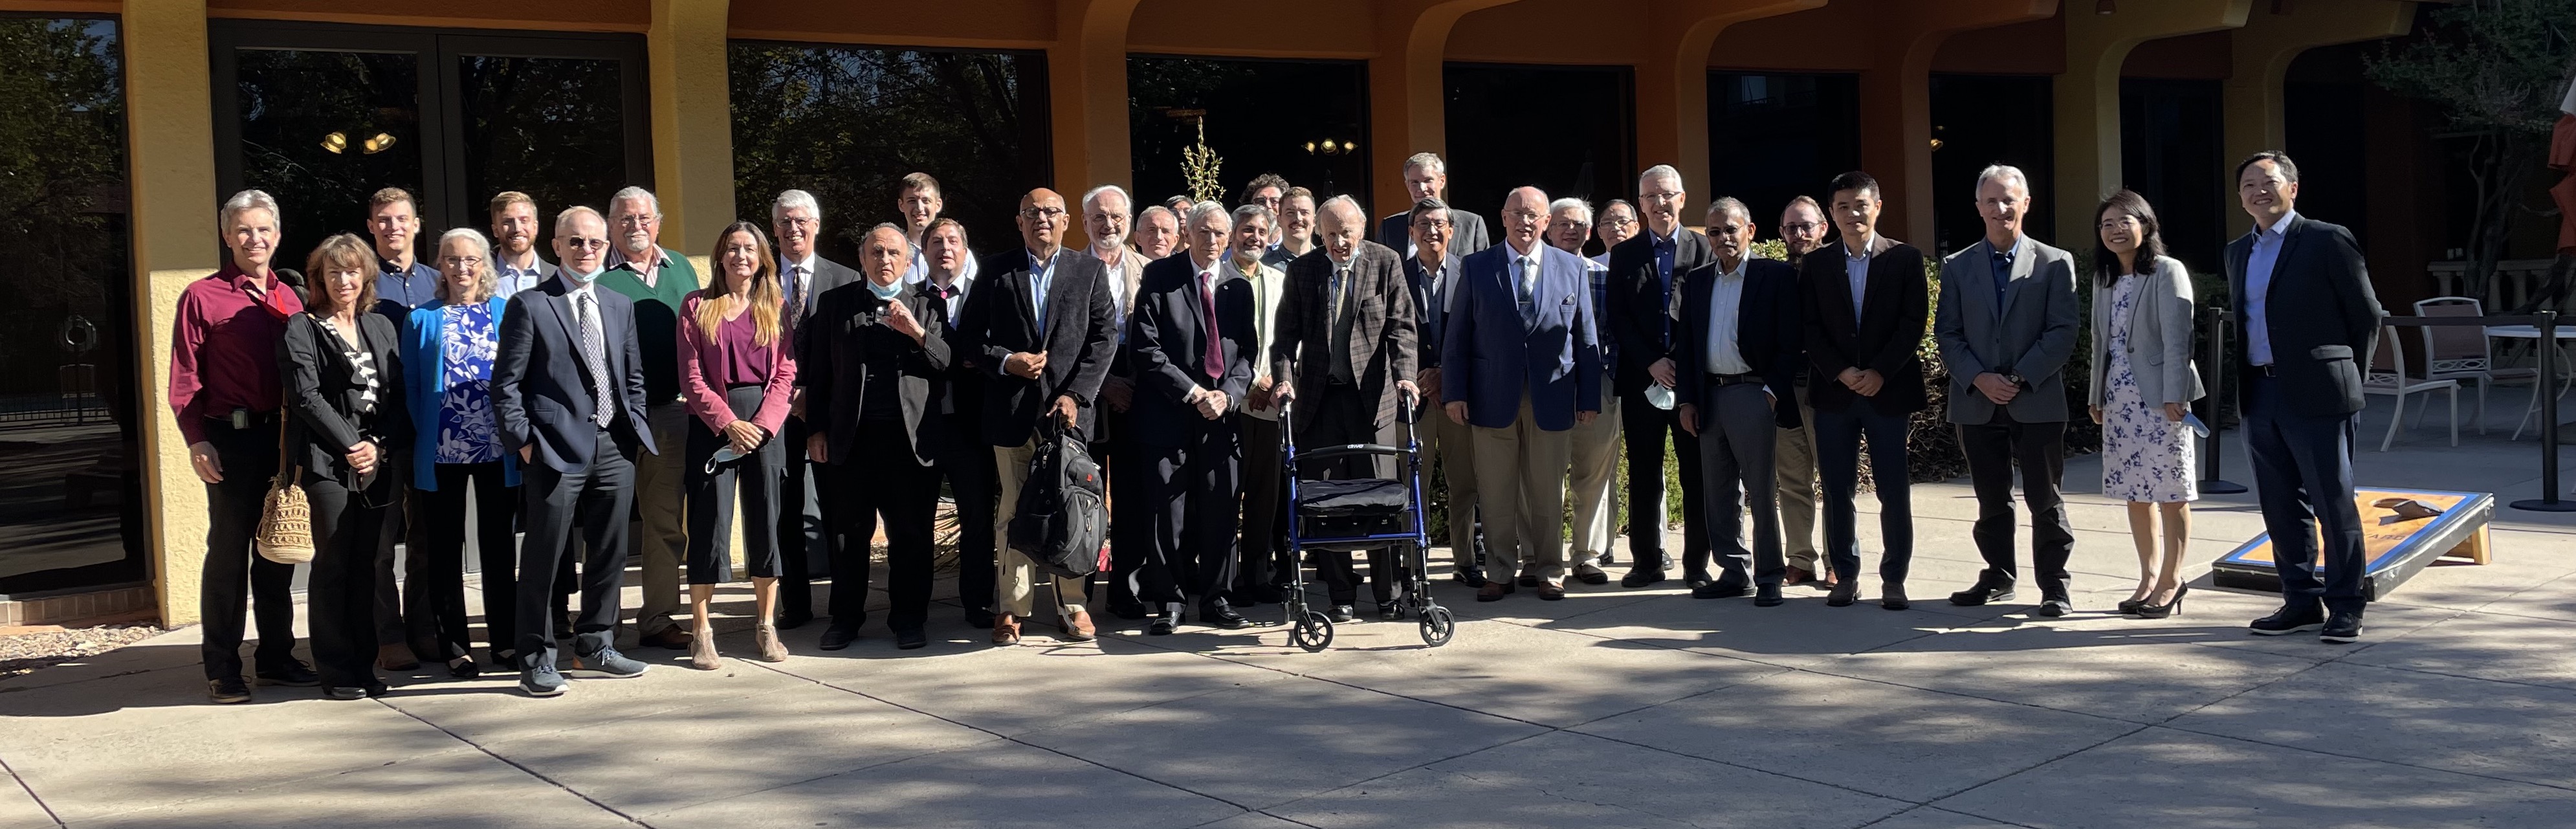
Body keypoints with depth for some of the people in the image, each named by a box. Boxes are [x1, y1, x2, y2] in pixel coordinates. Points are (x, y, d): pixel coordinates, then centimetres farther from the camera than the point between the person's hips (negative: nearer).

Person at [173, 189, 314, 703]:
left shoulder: (288, 300, 12)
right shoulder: (202, 298, -2)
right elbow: (184, 380, -7)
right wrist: (196, 441, -15)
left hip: (284, 438, 5)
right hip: (231, 439, -5)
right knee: (228, 550, 1)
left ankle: (277, 657, 21)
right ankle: (221, 668, 8)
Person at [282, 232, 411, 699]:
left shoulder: (381, 327, 16)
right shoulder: (302, 329, 1)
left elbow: (399, 396, 10)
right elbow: (305, 397, -8)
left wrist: (380, 446, -5)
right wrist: (350, 445, -11)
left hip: (376, 461, 5)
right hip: (327, 462, -5)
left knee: (366, 565, 7)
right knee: (334, 564, -3)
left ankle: (363, 666, 13)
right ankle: (336, 672, 3)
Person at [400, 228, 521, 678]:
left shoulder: (507, 313, 8)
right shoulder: (421, 319, 8)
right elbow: (411, 387, 7)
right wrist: (425, 436, -3)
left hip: (498, 449, 0)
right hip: (441, 450, 0)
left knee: (500, 544, 6)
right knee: (445, 548, 4)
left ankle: (505, 640, 14)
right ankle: (453, 645, 10)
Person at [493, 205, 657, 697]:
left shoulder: (620, 306, 16)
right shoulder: (529, 306, -1)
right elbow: (507, 384, -4)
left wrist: (634, 429, 9)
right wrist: (523, 440, -10)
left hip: (614, 448, 6)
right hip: (557, 449, -5)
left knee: (609, 552, 11)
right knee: (543, 555, -1)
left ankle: (595, 645, 25)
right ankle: (536, 659, 8)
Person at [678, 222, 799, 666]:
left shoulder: (775, 307, 9)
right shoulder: (697, 306, 4)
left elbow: (786, 373, 4)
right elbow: (691, 378, -2)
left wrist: (762, 424, -10)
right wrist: (730, 423, -12)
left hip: (766, 424, 2)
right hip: (713, 425, -2)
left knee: (766, 522, 3)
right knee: (710, 523, -3)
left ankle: (766, 626, 13)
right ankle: (701, 633, 4)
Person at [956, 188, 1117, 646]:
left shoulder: (1089, 271, 8)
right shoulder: (996, 270, 8)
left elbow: (1103, 338, 2)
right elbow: (968, 336, 9)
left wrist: (1076, 394, -8)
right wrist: (1006, 361, -9)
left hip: (1069, 407, 0)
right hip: (1012, 411, 0)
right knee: (1014, 512, 2)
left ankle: (1074, 605, 11)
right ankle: (1011, 607, 8)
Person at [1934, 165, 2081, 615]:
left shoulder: (2054, 263, 2)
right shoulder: (1957, 267, 9)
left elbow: (2064, 331, -5)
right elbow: (1947, 333, 5)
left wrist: (2021, 378, -14)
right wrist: (1980, 379, -10)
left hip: (2037, 401, -2)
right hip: (1977, 403, 3)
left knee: (2045, 499, 0)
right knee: (1991, 500, 11)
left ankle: (2054, 583, 8)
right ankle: (1998, 576, 23)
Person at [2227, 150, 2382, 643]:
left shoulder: (2328, 241, -4)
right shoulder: (2238, 253, 15)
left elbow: (2366, 314, 0)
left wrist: (2345, 374, 4)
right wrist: (2245, 386, 13)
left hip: (2316, 394, -6)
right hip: (2260, 394, 7)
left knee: (2334, 504, -2)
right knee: (2281, 506, 10)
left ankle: (2345, 607, 4)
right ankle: (2301, 601, 18)